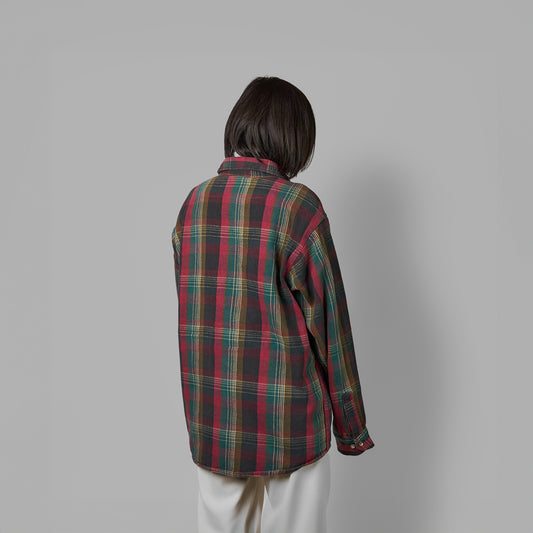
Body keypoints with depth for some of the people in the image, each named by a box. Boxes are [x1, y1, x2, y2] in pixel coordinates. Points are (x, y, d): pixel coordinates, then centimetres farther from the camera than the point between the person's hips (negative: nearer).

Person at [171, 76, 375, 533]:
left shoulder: (194, 203, -1)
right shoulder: (298, 206, -16)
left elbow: (190, 313, 4)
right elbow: (329, 325, -12)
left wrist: (202, 408, 15)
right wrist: (351, 427, 0)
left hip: (211, 421, 5)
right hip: (289, 424, -4)